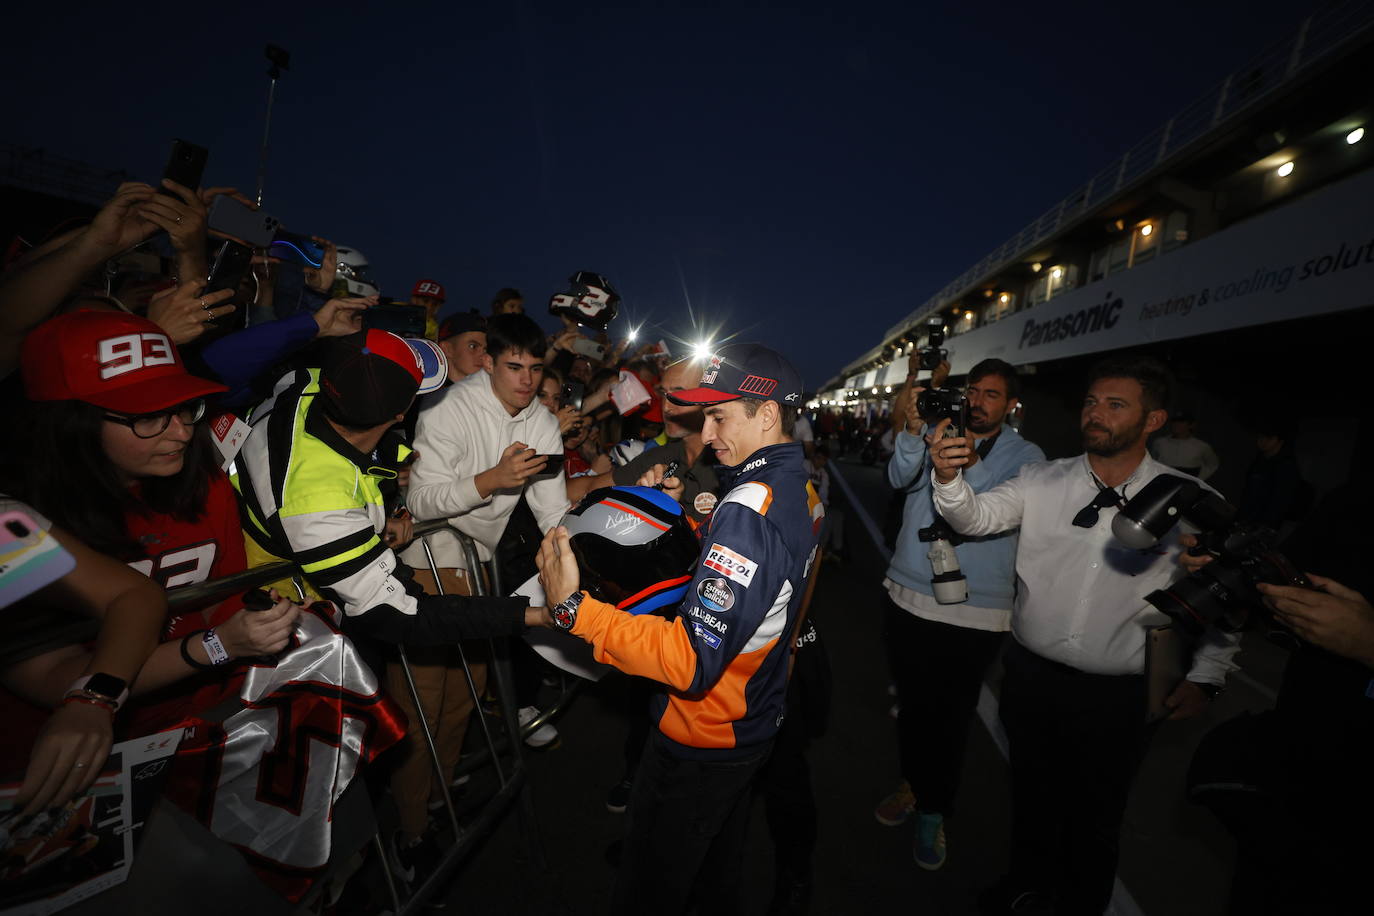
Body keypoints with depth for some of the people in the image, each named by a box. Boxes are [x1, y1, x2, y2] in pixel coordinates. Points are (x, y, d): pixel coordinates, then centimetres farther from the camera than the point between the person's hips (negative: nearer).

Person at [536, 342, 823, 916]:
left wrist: (573, 608, -36)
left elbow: (690, 662, -35)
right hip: (756, 724, 9)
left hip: (701, 742, -8)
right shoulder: (800, 491, -2)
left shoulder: (750, 508, -33)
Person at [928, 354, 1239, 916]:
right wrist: (950, 477, -36)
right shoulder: (1042, 479, -5)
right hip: (1030, 674, 2)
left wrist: (1206, 676, 0)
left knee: (1094, 817, 18)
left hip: (1119, 695, -1)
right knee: (1031, 795, 22)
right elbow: (976, 517, -16)